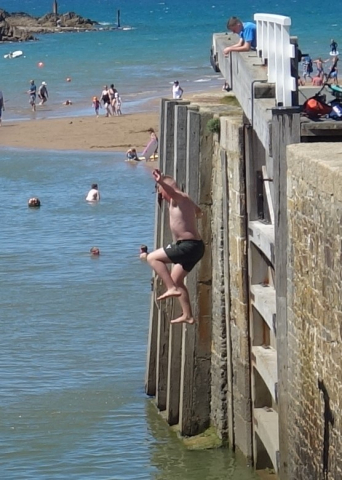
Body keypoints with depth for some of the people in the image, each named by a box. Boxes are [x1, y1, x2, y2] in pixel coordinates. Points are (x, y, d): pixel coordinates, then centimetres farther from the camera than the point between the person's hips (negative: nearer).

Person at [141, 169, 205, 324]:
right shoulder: (185, 200, 19)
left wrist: (161, 182, -58)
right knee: (176, 279, 20)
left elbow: (172, 192, -38)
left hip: (188, 245, -11)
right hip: (194, 246, 11)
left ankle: (172, 288, -17)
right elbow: (198, 211, 42)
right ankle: (188, 316, 23)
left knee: (153, 258, -11)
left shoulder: (179, 198, -10)